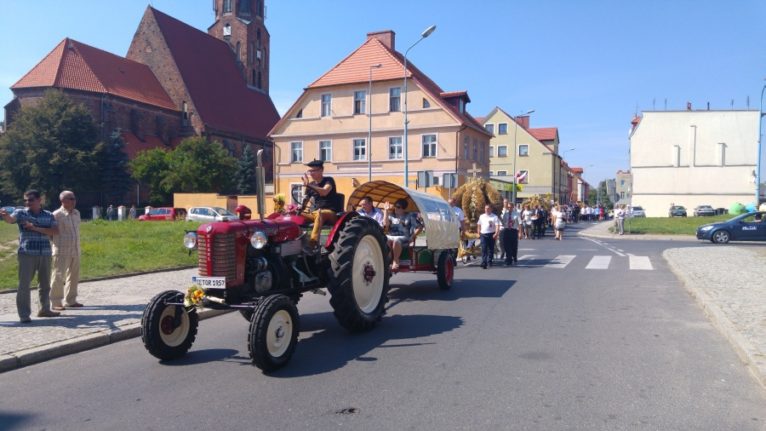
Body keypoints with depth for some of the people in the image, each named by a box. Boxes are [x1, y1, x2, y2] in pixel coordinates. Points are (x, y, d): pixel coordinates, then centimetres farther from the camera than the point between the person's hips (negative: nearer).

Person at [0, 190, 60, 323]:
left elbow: (55, 231, -3)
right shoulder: (21, 213, 1)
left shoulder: (49, 215, 7)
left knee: (45, 284, 15)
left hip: (45, 254, 3)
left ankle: (45, 309, 30)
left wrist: (36, 228, -14)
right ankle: (24, 314, 3)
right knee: (24, 284, -3)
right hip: (27, 254, -3)